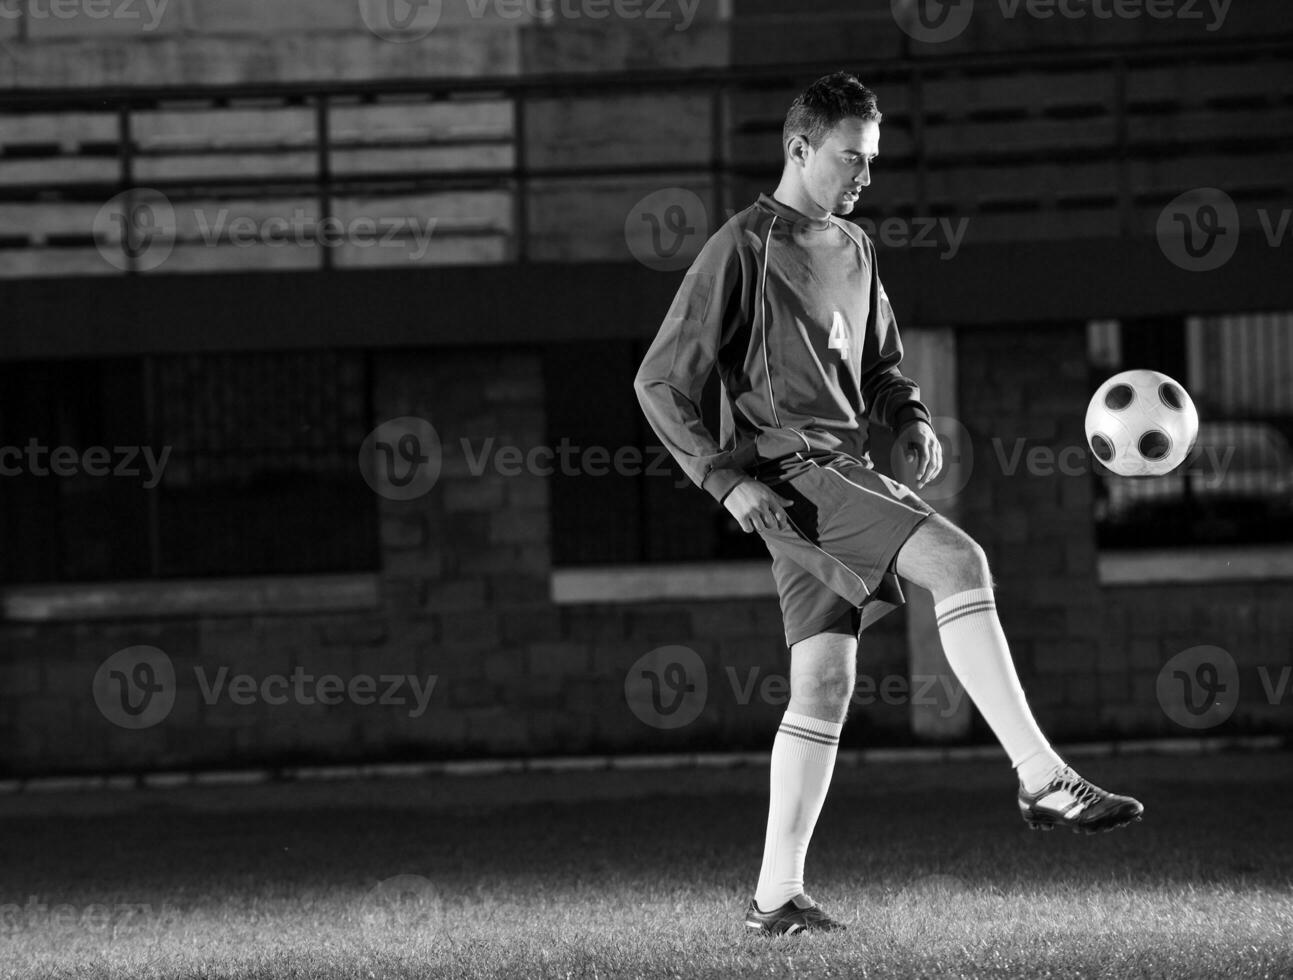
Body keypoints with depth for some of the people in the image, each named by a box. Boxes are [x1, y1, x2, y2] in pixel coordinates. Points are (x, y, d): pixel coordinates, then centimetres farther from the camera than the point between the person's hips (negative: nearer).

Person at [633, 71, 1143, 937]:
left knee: (824, 684, 4)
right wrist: (729, 480, -15)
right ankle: (1043, 779, -29)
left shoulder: (854, 249, 17)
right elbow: (660, 383, -6)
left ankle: (776, 896, 7)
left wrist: (912, 420, 8)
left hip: (847, 471, 8)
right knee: (957, 560, -25)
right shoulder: (744, 248, -6)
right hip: (791, 469, -8)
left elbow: (880, 364, 29)